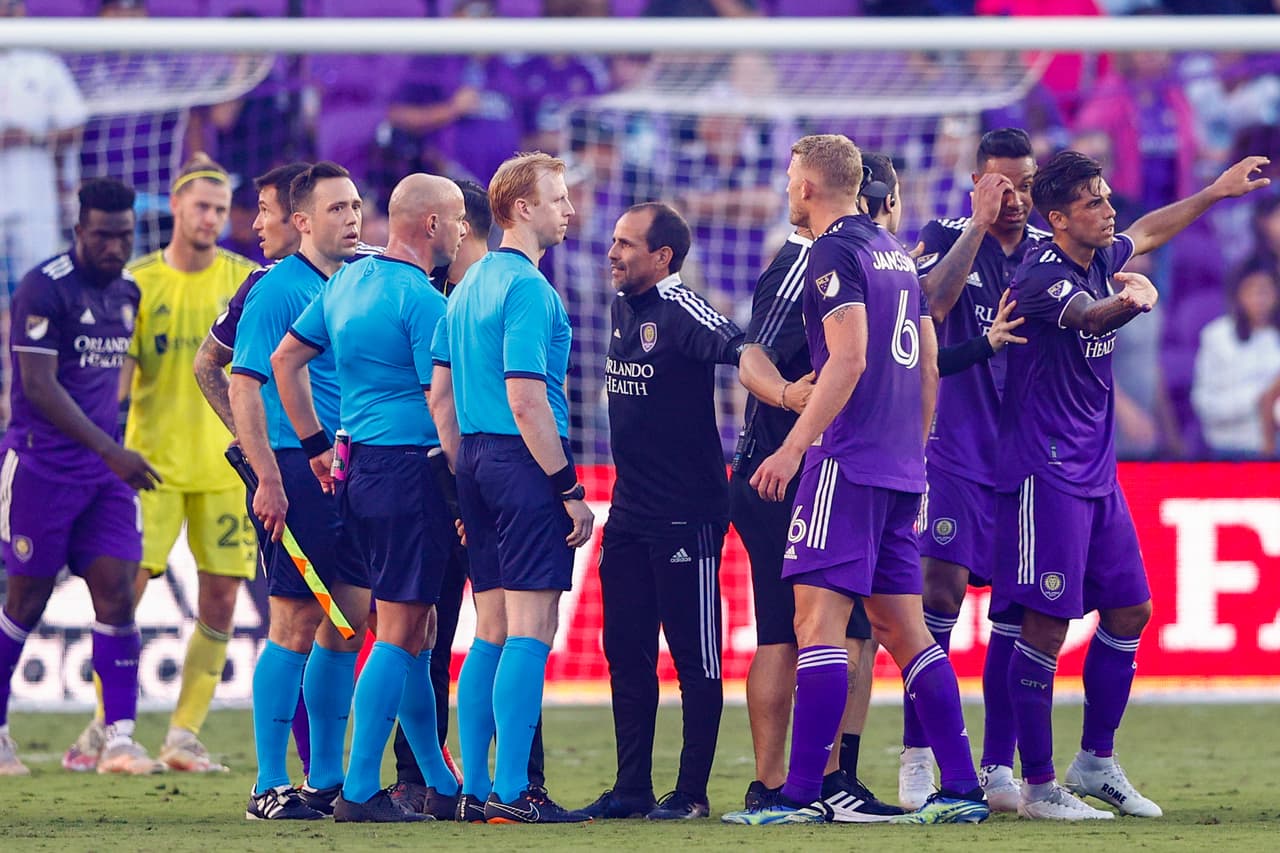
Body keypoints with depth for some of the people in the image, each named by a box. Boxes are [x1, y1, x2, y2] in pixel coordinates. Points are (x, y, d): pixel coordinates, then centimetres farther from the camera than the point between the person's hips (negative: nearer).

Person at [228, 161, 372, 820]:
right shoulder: (277, 291, -8)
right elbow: (244, 386, -13)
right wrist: (268, 476, -20)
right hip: (296, 471, -8)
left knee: (347, 625, 9)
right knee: (296, 625, -7)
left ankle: (327, 778, 17)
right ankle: (270, 787, -4)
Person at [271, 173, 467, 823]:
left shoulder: (347, 282, 12)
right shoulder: (421, 300, -14)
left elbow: (285, 360, 19)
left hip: (360, 468, 9)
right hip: (410, 471, -9)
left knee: (413, 628, 16)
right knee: (399, 634, -5)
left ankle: (440, 785, 22)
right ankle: (359, 793, -7)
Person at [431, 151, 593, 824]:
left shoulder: (471, 283, 15)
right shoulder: (529, 288, -12)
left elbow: (440, 395, 17)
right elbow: (526, 400, -18)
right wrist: (571, 488, -15)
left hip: (477, 460, 9)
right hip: (523, 463, -9)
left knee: (491, 634, 13)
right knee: (530, 632, -7)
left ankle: (474, 790, 13)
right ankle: (511, 792, -10)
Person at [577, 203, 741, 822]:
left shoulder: (680, 311, -14)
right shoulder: (623, 309, 12)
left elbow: (741, 350, -25)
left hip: (686, 515, -9)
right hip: (629, 511, 9)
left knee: (694, 655, -1)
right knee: (626, 653, 10)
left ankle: (692, 792, 3)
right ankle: (632, 789, 16)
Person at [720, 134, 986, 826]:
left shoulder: (835, 252, -7)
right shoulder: (896, 253, 19)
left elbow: (849, 359, -17)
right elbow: (928, 365, 21)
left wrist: (793, 447, -18)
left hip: (847, 463, -9)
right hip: (900, 471, 9)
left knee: (818, 620, -10)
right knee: (903, 629, 10)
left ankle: (802, 794, -15)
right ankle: (962, 789, 7)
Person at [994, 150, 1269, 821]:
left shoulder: (1103, 260, 8)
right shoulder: (1042, 276, -18)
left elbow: (1146, 232, 31)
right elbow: (1087, 315, -40)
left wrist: (1217, 191, 39)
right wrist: (1129, 301, -62)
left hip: (1096, 472, 9)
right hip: (1045, 473, -9)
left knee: (1129, 610, 11)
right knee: (1047, 621, -10)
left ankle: (1096, 763, 23)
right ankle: (1039, 786, -5)